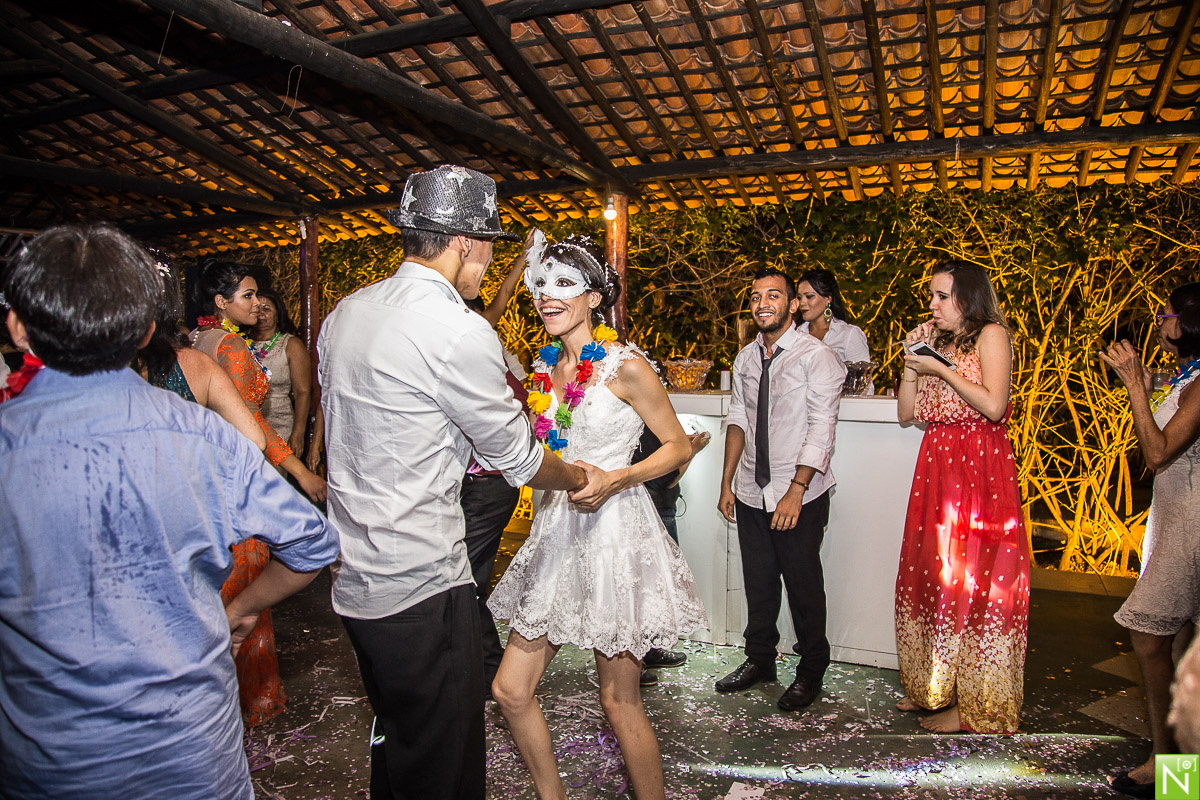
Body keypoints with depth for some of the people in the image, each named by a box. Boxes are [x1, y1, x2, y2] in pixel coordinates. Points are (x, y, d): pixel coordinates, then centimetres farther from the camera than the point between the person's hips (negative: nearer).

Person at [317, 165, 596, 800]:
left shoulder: (343, 314, 7)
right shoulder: (459, 332, -20)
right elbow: (516, 457, -10)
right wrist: (581, 478, 9)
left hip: (353, 576, 9)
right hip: (422, 586, -9)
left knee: (394, 735, 25)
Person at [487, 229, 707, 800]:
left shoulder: (625, 367, -9)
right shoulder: (546, 369, 10)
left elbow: (679, 446, -5)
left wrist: (615, 480, -19)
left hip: (614, 534, -6)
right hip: (556, 533, 7)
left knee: (619, 702, 5)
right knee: (511, 690, 9)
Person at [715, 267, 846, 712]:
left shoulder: (816, 355, -10)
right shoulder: (746, 358, 8)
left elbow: (822, 428, -15)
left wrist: (796, 490, -21)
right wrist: (727, 483, 6)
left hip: (799, 496, -5)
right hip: (751, 492, 5)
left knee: (803, 584, 7)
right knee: (758, 581, 15)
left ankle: (811, 671, 28)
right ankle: (759, 659, 35)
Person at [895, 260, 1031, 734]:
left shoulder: (991, 334, -2)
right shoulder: (937, 341, 17)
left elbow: (993, 405, -16)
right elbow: (906, 413, 13)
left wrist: (941, 369, -11)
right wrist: (912, 362, 5)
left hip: (980, 467, -7)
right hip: (936, 466, 7)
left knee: (974, 580, -3)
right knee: (932, 574, 9)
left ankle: (974, 705, 8)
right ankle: (936, 687, 23)